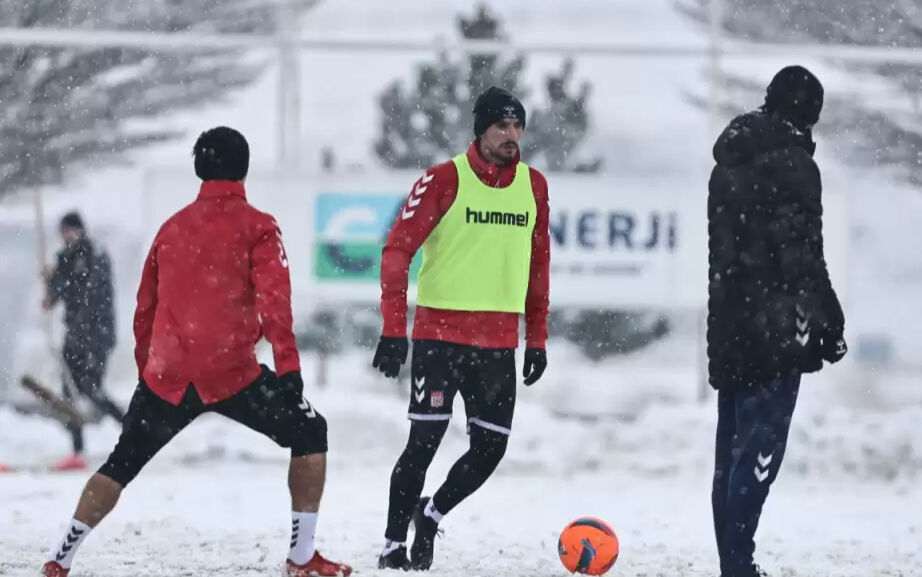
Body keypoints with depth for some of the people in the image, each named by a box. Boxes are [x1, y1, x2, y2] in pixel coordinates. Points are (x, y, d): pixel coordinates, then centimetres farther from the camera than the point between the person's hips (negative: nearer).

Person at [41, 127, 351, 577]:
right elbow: (273, 302, -12)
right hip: (230, 374, -4)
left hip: (166, 378, 5)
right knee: (310, 433, 11)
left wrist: (146, 371, 32)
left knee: (123, 462, 20)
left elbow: (145, 308, 21)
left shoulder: (173, 227, 16)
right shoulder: (256, 227, 1)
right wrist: (288, 367, -16)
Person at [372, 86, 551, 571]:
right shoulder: (444, 180, -8)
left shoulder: (534, 186, 7)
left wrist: (537, 339, 14)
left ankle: (431, 515, 29)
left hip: (499, 343, 5)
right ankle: (394, 545, 7)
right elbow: (398, 249, -10)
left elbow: (538, 263, 16)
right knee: (424, 442, -6)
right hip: (440, 334, -5)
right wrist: (394, 329, -16)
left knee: (490, 449, 5)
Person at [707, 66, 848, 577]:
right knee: (759, 452, -9)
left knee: (732, 453, 11)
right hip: (776, 332, -9)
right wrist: (829, 325, -9)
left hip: (729, 329, 9)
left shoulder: (731, 162, 15)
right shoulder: (792, 164, -11)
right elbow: (803, 258, -15)